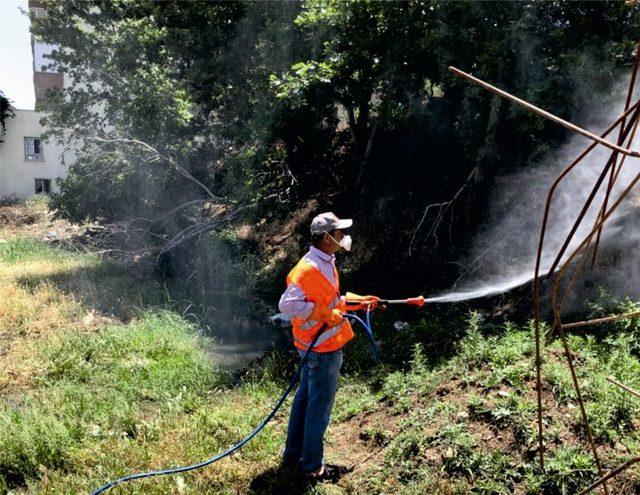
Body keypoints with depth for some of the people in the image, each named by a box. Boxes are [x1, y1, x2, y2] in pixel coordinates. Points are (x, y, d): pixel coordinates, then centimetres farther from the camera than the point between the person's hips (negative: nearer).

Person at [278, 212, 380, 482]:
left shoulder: (326, 264, 9)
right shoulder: (308, 269, -23)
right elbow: (287, 304, -29)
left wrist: (359, 301, 15)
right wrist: (324, 313, -28)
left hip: (317, 347, 10)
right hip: (322, 349, -10)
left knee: (304, 400, 19)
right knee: (319, 409, 3)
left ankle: (293, 455, 33)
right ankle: (312, 466, 18)